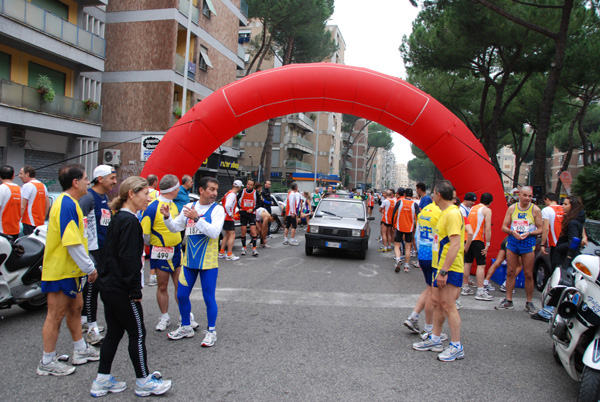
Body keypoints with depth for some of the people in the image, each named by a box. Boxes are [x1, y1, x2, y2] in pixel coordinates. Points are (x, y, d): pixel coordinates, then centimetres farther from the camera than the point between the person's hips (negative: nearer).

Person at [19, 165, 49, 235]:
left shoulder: (27, 186, -11)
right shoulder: (43, 186, 14)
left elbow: (22, 207, -15)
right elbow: (48, 205, 15)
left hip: (30, 222, -8)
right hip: (41, 223, 8)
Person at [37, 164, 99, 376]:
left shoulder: (69, 203, 13)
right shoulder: (66, 204, -21)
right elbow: (72, 242, -25)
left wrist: (87, 265, 18)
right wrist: (89, 268, -18)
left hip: (70, 270, 11)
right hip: (60, 270, -11)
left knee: (75, 307, 18)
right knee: (56, 314, 0)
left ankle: (81, 350, 31)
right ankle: (47, 363, 13)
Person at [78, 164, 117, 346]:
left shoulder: (105, 197, 14)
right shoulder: (88, 197, -15)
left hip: (103, 249, 9)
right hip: (92, 249, -9)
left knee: (92, 287, 18)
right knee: (92, 287, -5)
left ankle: (84, 319, 32)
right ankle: (91, 329, 1)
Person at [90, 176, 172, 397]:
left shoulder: (117, 219, 12)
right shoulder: (129, 221, -18)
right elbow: (129, 259, -22)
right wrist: (135, 291, -18)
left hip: (109, 287, 10)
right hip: (122, 290, -10)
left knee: (114, 333, 16)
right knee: (137, 334, 2)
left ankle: (102, 381, 24)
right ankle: (144, 381, 14)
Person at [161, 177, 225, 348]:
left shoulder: (217, 209, -8)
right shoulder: (189, 207, 5)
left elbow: (215, 232, -21)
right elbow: (175, 227, 8)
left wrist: (197, 218, -28)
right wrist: (167, 217, -10)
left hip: (208, 262, -4)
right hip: (189, 260, 5)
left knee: (209, 298, 2)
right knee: (182, 295, 13)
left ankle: (211, 331, 20)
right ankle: (186, 327, 33)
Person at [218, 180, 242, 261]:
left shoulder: (229, 193, 12)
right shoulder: (232, 194, -18)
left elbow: (222, 201, 25)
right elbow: (227, 206, -30)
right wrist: (230, 214, -17)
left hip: (226, 217, 10)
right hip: (229, 218, -10)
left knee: (227, 235, 18)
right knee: (232, 235, -7)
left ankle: (221, 253, 24)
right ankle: (229, 255, -6)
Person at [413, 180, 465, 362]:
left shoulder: (453, 214, -18)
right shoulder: (444, 213, 14)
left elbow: (455, 245, -24)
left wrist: (443, 271, -25)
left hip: (450, 269, -10)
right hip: (440, 266, 10)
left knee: (448, 305, -5)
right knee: (437, 301, 15)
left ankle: (456, 347, 6)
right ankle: (435, 340, 26)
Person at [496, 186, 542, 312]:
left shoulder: (535, 210, 0)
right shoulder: (512, 208, 6)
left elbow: (540, 229, 1)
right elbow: (504, 227, 7)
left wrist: (529, 233, -17)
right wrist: (512, 232, -12)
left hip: (528, 242, -2)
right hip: (512, 241, 2)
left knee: (528, 274, 0)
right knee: (510, 272, 5)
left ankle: (529, 302, 12)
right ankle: (508, 300, 13)